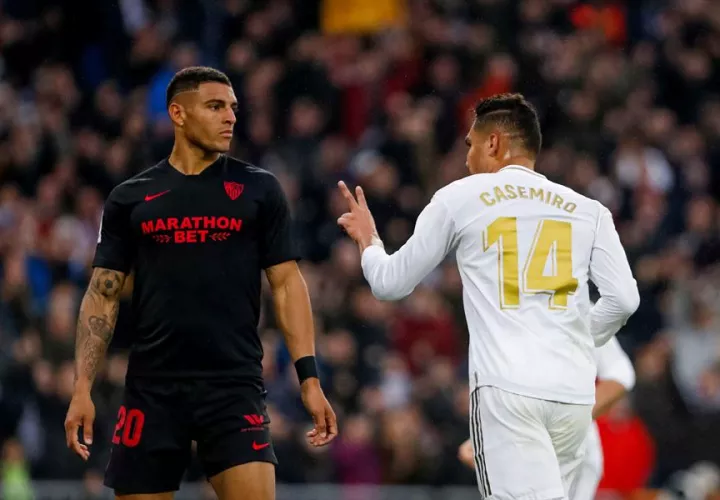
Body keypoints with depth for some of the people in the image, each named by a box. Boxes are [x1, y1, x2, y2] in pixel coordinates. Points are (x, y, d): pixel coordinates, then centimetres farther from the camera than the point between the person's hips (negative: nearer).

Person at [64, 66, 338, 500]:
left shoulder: (259, 190, 7)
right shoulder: (130, 199, 8)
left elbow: (287, 284, 6)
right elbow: (103, 295, 8)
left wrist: (309, 377, -4)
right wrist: (83, 387, -1)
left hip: (235, 385, -1)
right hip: (152, 388, 1)